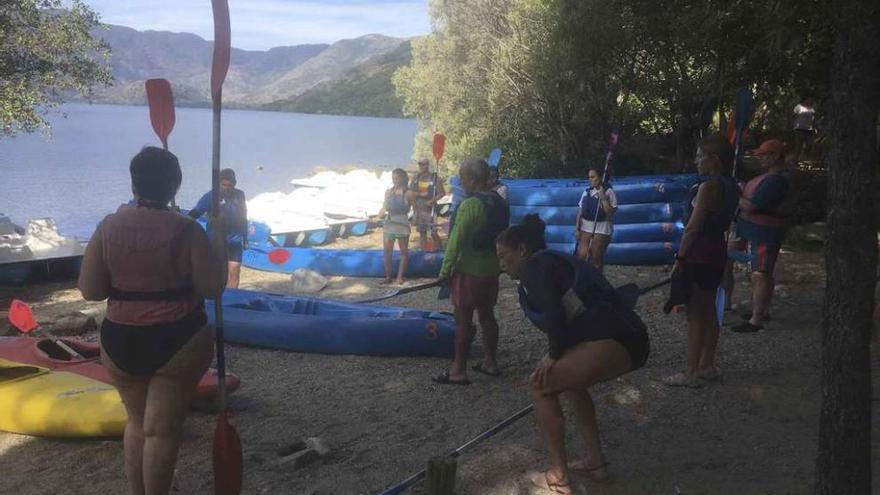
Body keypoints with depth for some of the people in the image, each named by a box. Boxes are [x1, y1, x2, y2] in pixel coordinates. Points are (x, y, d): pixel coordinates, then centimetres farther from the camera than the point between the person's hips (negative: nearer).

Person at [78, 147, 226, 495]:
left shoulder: (108, 228, -4)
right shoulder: (186, 231, -14)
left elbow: (90, 290, -3)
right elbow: (213, 287, -12)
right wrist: (219, 250, 3)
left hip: (120, 343, 4)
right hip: (177, 343, -3)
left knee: (136, 422, 22)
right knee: (162, 429, 6)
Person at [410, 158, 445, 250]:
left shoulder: (434, 178, -5)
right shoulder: (416, 177, 8)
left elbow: (442, 193, -7)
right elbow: (410, 191, 7)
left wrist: (432, 200, -18)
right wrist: (420, 194, -10)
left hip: (429, 208, -4)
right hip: (417, 208, 5)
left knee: (433, 232, -11)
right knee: (421, 231, 11)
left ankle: (436, 249, 2)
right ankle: (423, 250, 19)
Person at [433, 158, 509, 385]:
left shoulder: (469, 205, -19)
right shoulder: (500, 203, 6)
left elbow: (455, 241, -19)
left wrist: (445, 271, -12)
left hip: (469, 272, -8)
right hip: (492, 270, 8)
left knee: (463, 320, -1)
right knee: (487, 316, 16)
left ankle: (459, 370, 4)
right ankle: (490, 362, 25)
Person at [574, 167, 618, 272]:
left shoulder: (608, 192, -7)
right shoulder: (587, 191, 7)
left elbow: (610, 212, -16)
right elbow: (580, 211, 9)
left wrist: (603, 198, -22)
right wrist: (577, 229, 5)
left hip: (601, 230, -4)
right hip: (585, 229, 4)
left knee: (597, 258, 3)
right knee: (582, 255, -2)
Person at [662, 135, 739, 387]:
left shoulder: (708, 186, -18)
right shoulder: (731, 186, 10)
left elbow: (693, 227, -19)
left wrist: (679, 258, -15)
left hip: (699, 255, -9)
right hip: (717, 253, 9)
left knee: (695, 315, -4)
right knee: (708, 311, 16)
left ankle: (690, 373, 0)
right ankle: (707, 366, 25)